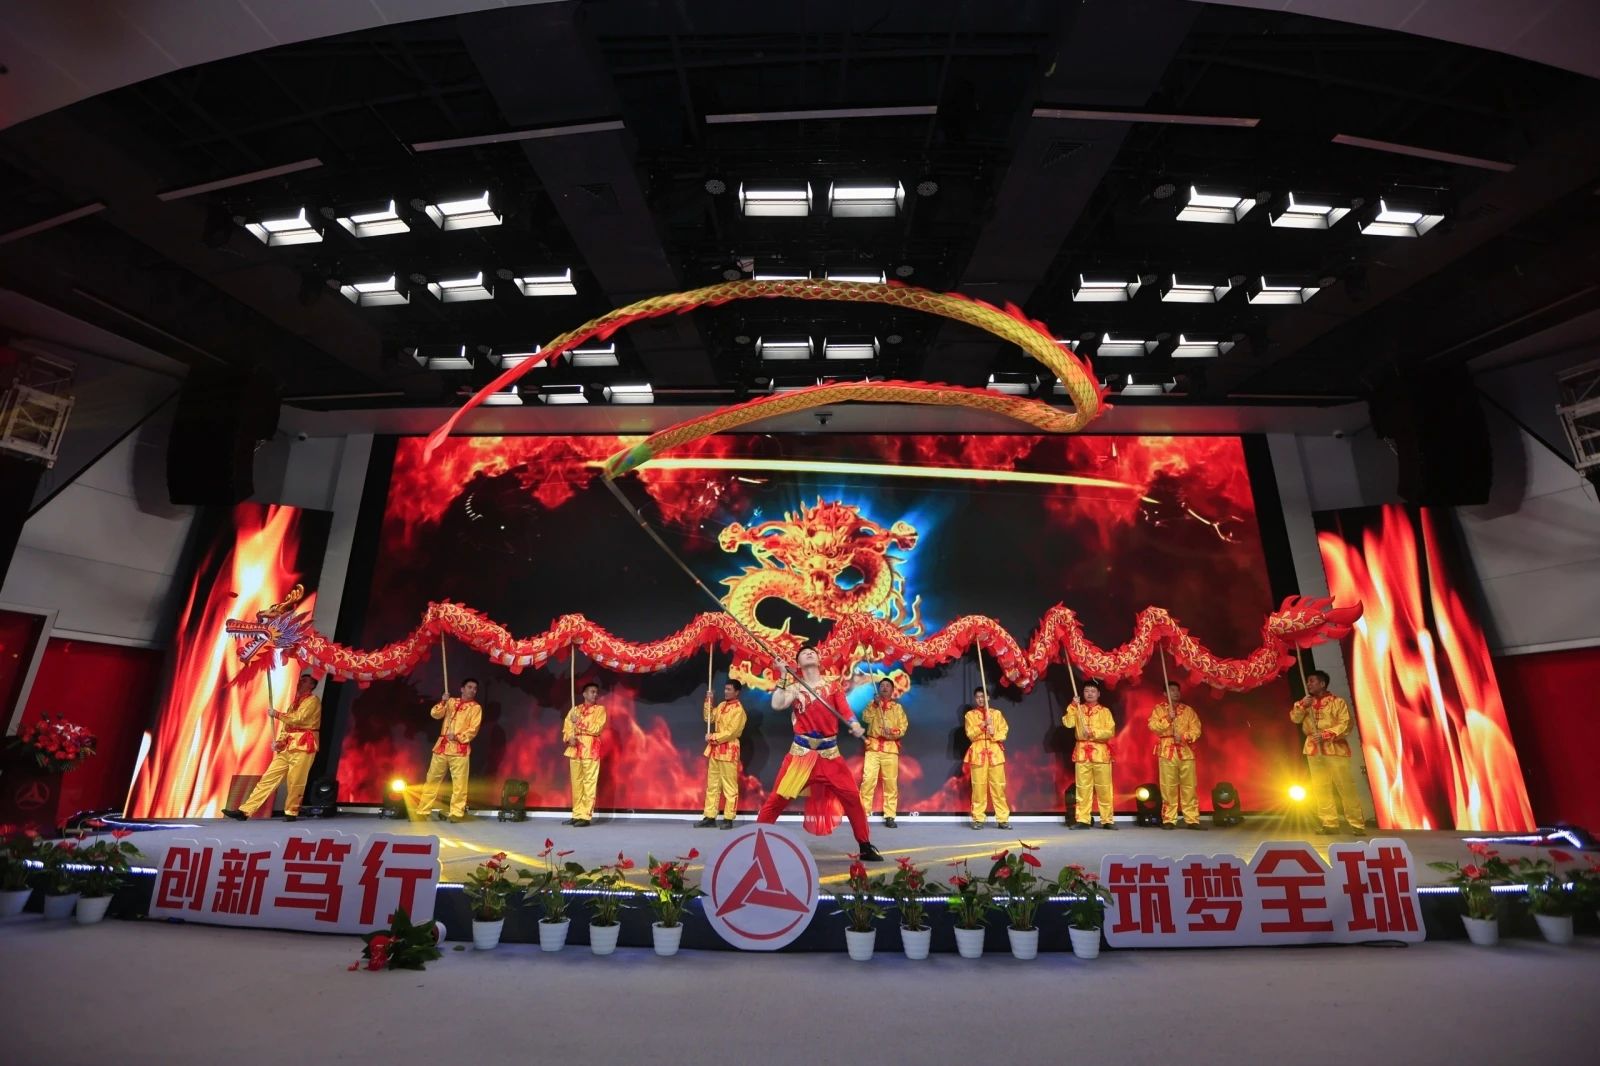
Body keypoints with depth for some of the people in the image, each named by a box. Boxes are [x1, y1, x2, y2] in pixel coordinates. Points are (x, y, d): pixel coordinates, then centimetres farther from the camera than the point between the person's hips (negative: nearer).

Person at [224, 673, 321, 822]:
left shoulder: (312, 701, -3)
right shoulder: (296, 702, 23)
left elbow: (298, 718, -17)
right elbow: (286, 725, 21)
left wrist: (276, 714, -7)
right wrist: (279, 741, 4)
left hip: (303, 746, -8)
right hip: (287, 747, 8)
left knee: (295, 782, -7)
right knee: (268, 778, 3)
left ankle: (291, 813, 7)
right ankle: (245, 811, 2)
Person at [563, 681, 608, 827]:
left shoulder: (600, 709, 4)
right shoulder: (574, 710, 16)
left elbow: (597, 729, -8)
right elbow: (566, 728, 10)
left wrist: (580, 721, -11)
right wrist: (569, 738, -9)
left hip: (590, 750, -4)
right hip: (575, 749, 4)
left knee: (589, 783, -7)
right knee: (576, 783, 6)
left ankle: (586, 816, -5)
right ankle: (577, 815, 13)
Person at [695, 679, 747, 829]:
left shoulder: (738, 710, -12)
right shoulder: (721, 705, 14)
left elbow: (731, 732, -17)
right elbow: (709, 719, 15)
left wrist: (713, 737, -11)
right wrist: (708, 701, 6)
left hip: (729, 750, -8)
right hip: (715, 749, 8)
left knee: (729, 786, -4)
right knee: (712, 785, 10)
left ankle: (728, 819, 1)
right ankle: (709, 817, 16)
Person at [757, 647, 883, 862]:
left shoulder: (833, 686, 8)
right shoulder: (794, 688, 4)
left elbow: (845, 710, -4)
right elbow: (777, 705, -13)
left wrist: (855, 726, -23)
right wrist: (783, 677, -11)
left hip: (829, 753, 1)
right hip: (801, 753, -1)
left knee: (852, 797, 0)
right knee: (777, 798, -3)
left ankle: (865, 848, 14)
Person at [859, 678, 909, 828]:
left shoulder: (898, 707, 12)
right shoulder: (872, 704, 13)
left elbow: (903, 727, 2)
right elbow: (866, 718, -7)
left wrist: (893, 732, -15)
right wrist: (874, 705, -16)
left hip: (890, 748, 0)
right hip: (873, 747, 0)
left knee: (891, 783, -2)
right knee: (868, 780, -10)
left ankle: (889, 816, 4)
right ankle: (863, 813, -3)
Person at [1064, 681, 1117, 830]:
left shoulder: (1105, 711, 6)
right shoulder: (1078, 709, 10)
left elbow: (1110, 731, -4)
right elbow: (1068, 723, -6)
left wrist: (1094, 732, -16)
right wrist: (1072, 706, -12)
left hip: (1101, 752, -1)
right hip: (1082, 752, 1)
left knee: (1104, 788, 1)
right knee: (1083, 788, 1)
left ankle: (1107, 820, 9)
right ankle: (1082, 820, 5)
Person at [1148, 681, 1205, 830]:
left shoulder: (1188, 710, 13)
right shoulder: (1158, 709, 7)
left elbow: (1196, 730, 3)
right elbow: (1153, 726, -6)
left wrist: (1183, 736, -13)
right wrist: (1167, 719, -16)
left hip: (1186, 752, 2)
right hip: (1167, 752, -2)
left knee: (1189, 787, 1)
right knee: (1168, 788, -2)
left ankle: (1192, 820, 6)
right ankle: (1169, 820, 2)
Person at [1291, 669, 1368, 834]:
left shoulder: (1337, 702, -2)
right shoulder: (1305, 702, 14)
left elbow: (1345, 725, -10)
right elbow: (1294, 718, 5)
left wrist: (1326, 734, -19)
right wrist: (1302, 705, -11)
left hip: (1335, 749, -5)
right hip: (1314, 750, 5)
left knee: (1346, 787, -6)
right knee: (1320, 788, 5)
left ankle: (1357, 824, 2)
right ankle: (1329, 824, 11)